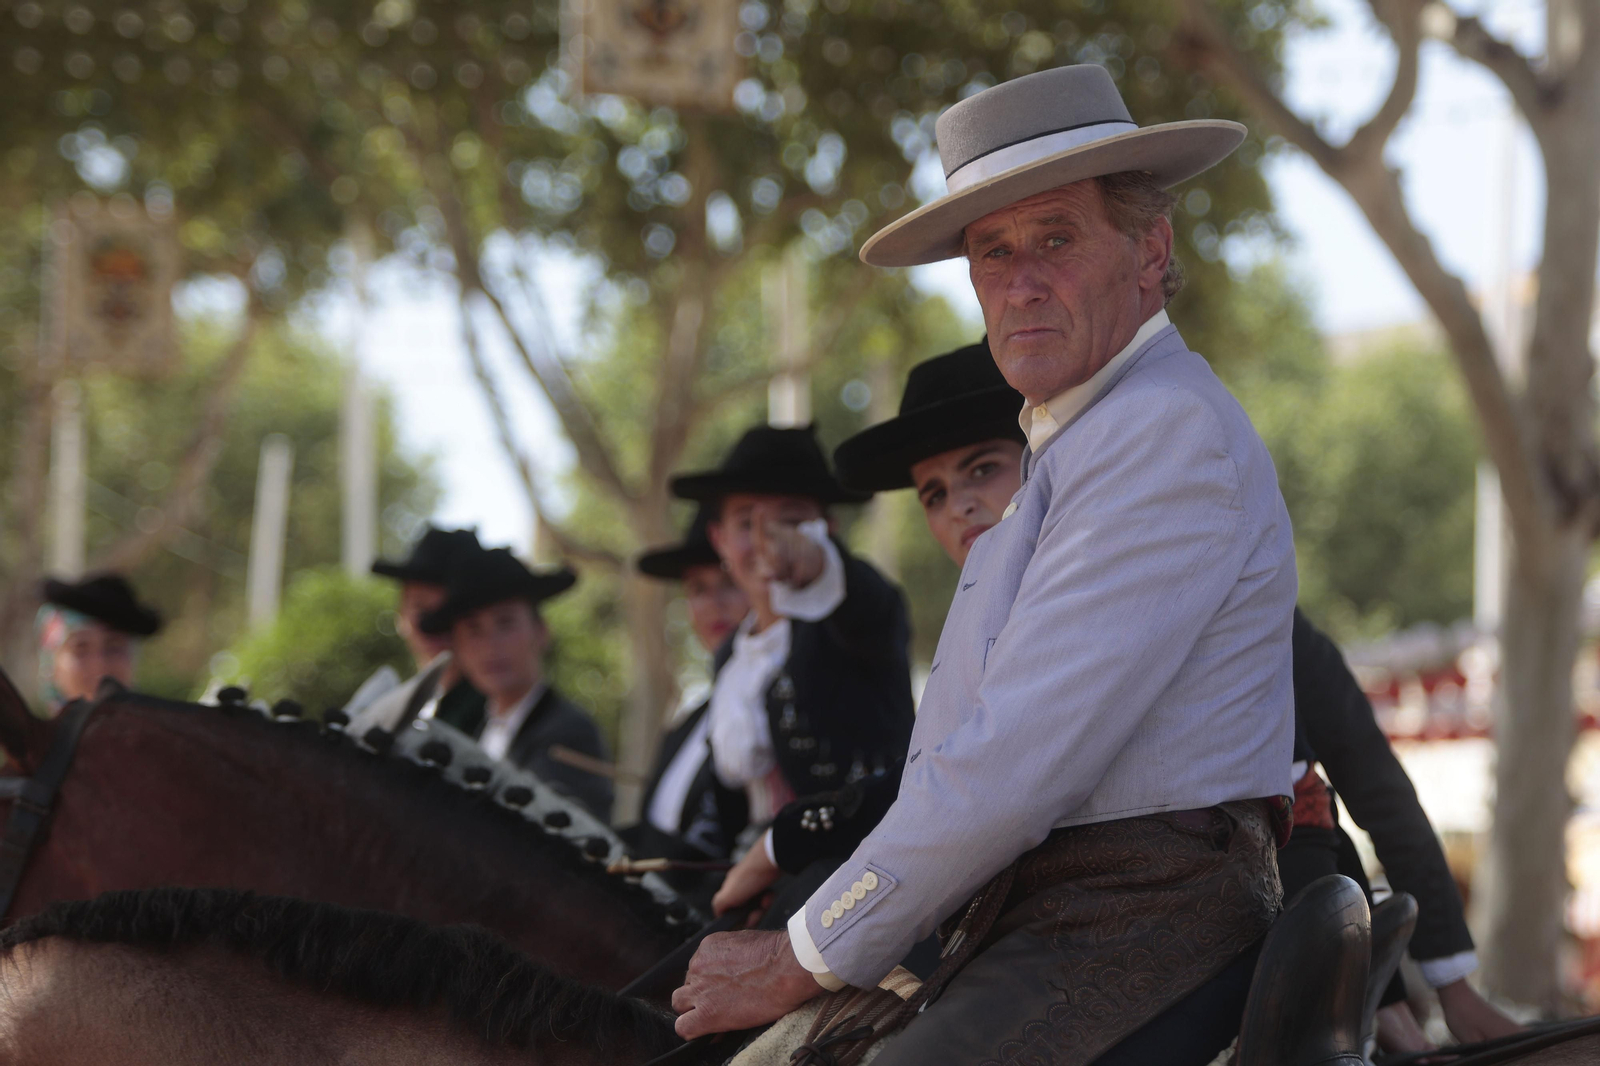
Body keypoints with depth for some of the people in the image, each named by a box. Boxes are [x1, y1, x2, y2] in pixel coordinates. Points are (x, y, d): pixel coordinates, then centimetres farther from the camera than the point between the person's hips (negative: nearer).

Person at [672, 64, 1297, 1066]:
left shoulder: (1170, 431, -13)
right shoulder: (1073, 443, 24)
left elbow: (1019, 761, -18)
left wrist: (810, 957, -11)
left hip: (1134, 938, -11)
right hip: (1034, 927, 11)